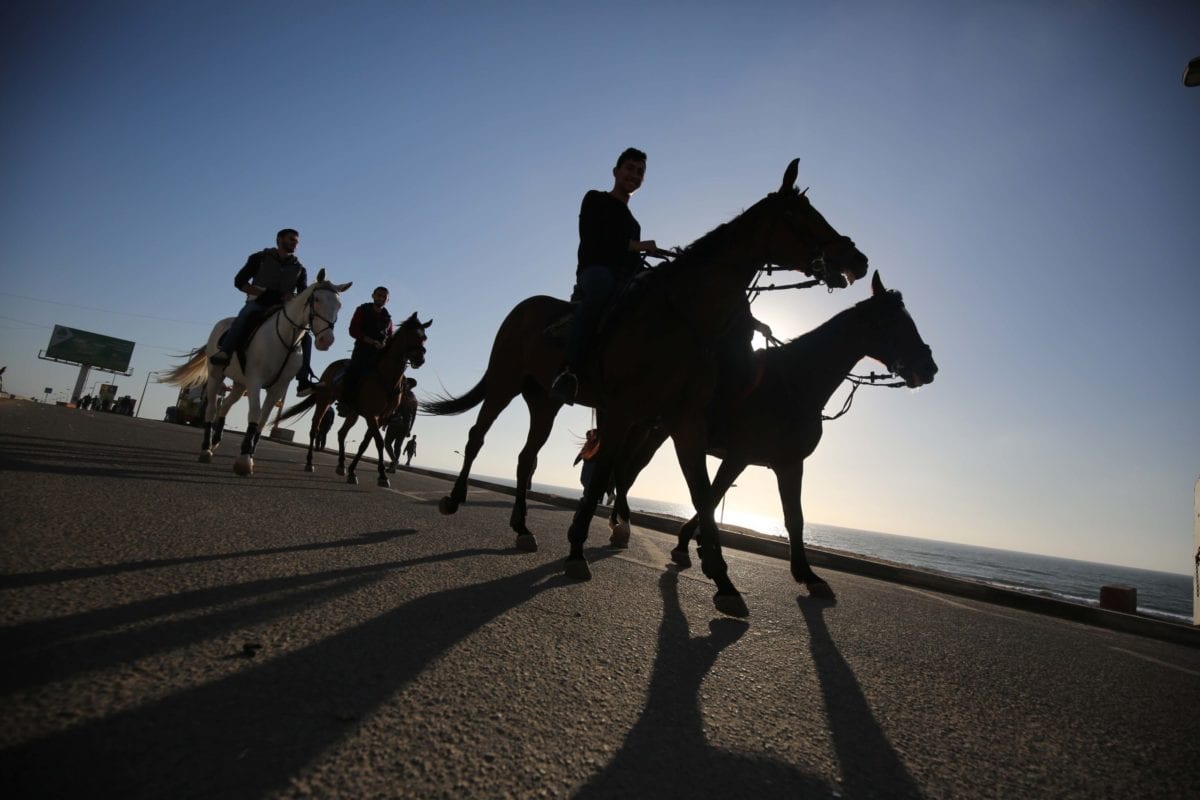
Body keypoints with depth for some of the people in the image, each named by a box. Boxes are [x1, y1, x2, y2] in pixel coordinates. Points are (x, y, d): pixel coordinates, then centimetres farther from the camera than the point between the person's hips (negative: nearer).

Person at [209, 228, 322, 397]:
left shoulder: (299, 269, 14)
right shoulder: (260, 258, 7)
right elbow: (239, 281, 1)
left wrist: (293, 298, -20)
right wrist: (263, 293, -15)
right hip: (258, 304, -3)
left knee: (305, 336, -18)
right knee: (246, 314, -37)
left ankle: (304, 381, -24)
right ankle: (224, 353, -48)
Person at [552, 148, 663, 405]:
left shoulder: (631, 219, 35)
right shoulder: (596, 199, 16)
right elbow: (592, 241, -1)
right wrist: (637, 245, -5)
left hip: (625, 280, 7)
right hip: (596, 270, -7)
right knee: (601, 289, -41)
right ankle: (569, 371, -50)